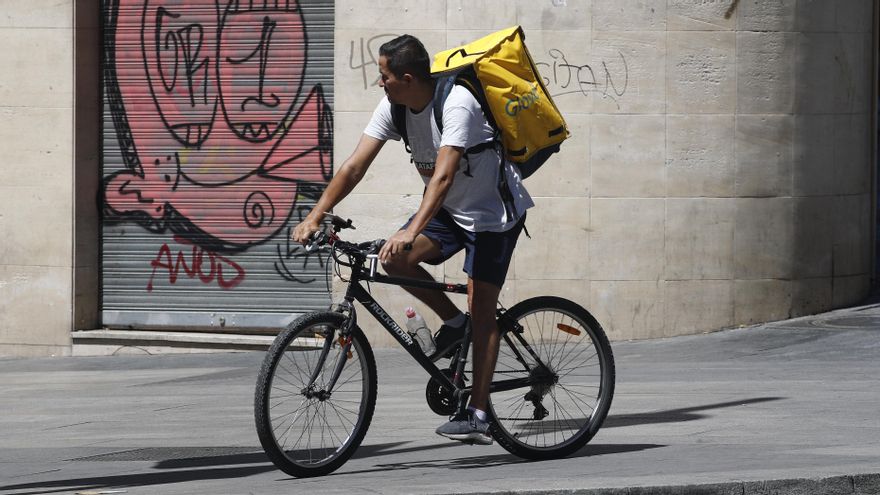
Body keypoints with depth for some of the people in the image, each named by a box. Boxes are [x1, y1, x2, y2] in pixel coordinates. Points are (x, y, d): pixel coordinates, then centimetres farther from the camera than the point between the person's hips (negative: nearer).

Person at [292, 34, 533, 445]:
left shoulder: (456, 104, -29)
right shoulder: (393, 107, -8)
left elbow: (444, 175, -39)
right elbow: (355, 165, -10)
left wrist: (412, 231, -50)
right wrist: (314, 216, -19)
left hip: (493, 210, -7)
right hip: (449, 209, 7)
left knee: (481, 309, -10)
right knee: (393, 260, -16)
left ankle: (478, 415, -9)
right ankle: (453, 322, 6)